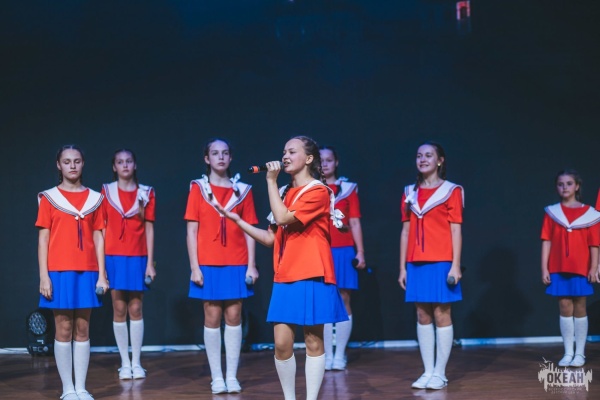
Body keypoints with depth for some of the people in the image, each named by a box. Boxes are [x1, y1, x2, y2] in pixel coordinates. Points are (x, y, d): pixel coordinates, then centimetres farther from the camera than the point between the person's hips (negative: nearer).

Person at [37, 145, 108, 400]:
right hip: (59, 271, -2)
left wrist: (102, 274, 2)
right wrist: (43, 276, -7)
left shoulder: (94, 198, 8)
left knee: (82, 330, 5)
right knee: (63, 329, 1)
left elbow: (98, 238, 8)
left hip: (87, 272, 2)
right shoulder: (49, 198, 2)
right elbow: (43, 238, 0)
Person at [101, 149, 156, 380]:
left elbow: (149, 229, 4)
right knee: (119, 310, 3)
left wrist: (150, 263, -1)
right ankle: (125, 363, 10)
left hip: (138, 258, 1)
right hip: (114, 257, 0)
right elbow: (101, 228, 1)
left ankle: (136, 363, 11)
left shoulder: (146, 193, 4)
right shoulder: (106, 192, 2)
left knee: (136, 309, 4)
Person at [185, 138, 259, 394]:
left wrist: (251, 265, -2)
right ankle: (216, 376, 10)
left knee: (234, 317, 3)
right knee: (212, 317, 2)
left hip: (236, 264, 1)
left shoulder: (242, 190, 5)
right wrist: (194, 267, -7)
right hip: (208, 264, -1)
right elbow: (191, 231, -1)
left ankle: (232, 376, 10)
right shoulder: (198, 188, 2)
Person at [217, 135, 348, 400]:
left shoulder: (318, 191, -7)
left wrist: (271, 181, -12)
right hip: (285, 277, 6)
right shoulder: (285, 192, 15)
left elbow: (283, 218, -18)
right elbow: (271, 238, 14)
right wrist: (237, 220, 7)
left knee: (313, 342, 2)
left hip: (311, 277, -6)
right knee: (282, 343, 0)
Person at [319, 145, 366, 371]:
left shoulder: (348, 188, 7)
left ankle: (340, 355, 4)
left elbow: (355, 223, 5)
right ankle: (327, 355, 5)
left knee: (343, 301, -1)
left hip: (344, 251, 0)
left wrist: (360, 252, -1)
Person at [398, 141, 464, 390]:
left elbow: (456, 230, -4)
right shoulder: (410, 192, 11)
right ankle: (428, 371, 12)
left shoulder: (451, 191, 0)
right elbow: (406, 231, 11)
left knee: (441, 315, -1)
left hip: (441, 262, -4)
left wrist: (455, 264, -11)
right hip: (416, 264, 4)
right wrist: (402, 267, 7)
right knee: (423, 316, 6)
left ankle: (440, 373, 4)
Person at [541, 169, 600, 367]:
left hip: (581, 269, -1)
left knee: (579, 308, 4)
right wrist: (544, 268, -4)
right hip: (558, 269, 1)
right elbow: (546, 241, 1)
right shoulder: (552, 212, 4)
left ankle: (580, 353, 11)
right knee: (565, 308, 4)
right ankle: (568, 353, 10)